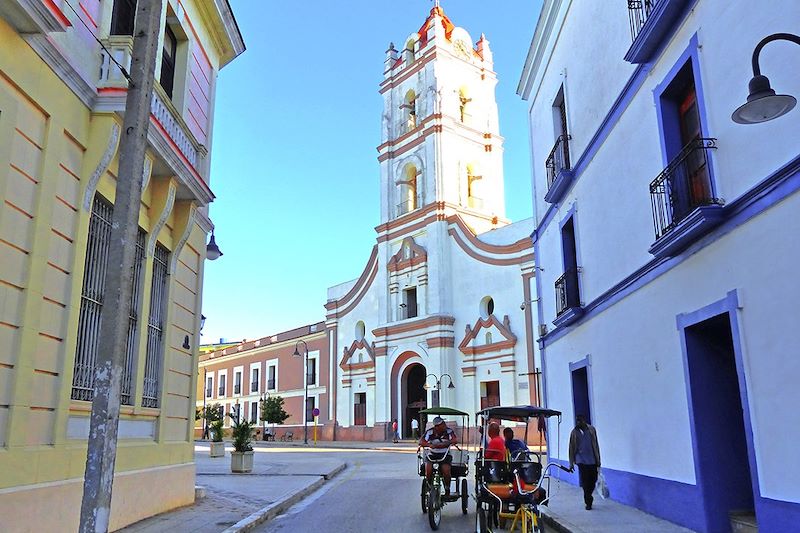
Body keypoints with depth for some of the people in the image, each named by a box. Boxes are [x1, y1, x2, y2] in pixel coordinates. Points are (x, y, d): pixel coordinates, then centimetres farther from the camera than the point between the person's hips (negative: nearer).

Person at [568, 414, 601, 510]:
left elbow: (596, 445, 10)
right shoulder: (574, 432, 0)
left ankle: (588, 497, 32)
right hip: (581, 461, -2)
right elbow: (571, 448, 3)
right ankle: (588, 502, 9)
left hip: (592, 460, 2)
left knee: (593, 480, 7)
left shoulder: (591, 430, 4)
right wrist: (571, 463, 1)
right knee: (585, 482, -4)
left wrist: (598, 460, 9)